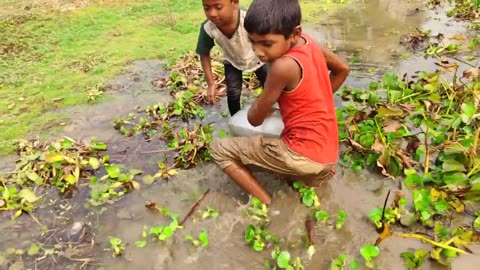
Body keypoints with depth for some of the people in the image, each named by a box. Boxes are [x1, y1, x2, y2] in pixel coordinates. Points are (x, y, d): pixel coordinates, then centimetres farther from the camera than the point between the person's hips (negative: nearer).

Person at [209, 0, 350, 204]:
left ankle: (267, 204, -3)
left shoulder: (284, 66, -24)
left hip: (304, 155, -8)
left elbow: (255, 119, -12)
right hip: (327, 151, 8)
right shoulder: (307, 41, 0)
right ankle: (318, 170, 19)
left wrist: (259, 103, 10)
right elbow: (342, 69, 18)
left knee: (219, 149, -2)